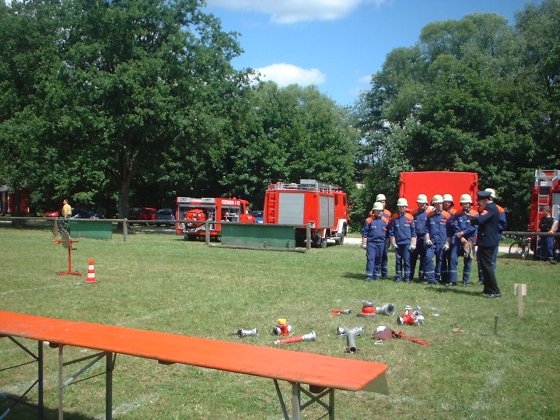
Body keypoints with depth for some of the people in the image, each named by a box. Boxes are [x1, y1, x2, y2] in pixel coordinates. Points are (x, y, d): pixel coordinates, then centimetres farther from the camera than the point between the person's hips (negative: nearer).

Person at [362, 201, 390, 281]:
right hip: (371, 242, -2)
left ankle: (377, 275, 16)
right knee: (370, 258, -8)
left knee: (378, 259, 8)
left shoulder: (386, 221, 6)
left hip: (381, 242, 2)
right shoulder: (369, 220, 0)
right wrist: (364, 243, -1)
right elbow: (364, 232, 3)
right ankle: (369, 275, -7)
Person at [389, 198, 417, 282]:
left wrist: (413, 243, -1)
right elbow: (391, 232, 4)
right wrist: (393, 243, -1)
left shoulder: (410, 218, 1)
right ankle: (398, 276, 15)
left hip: (407, 243, -1)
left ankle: (407, 277, 5)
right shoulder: (394, 218, 2)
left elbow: (413, 232, 3)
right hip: (397, 243, 1)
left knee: (407, 260, -2)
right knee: (398, 260, 7)